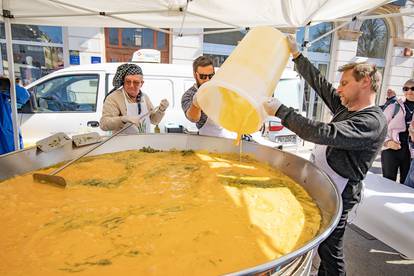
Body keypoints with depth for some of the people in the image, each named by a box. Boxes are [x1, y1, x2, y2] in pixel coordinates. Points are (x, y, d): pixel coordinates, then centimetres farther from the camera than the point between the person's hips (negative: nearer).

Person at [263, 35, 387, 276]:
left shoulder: (373, 122, -20)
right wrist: (296, 54, 10)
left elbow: (323, 133, -32)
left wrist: (280, 110, -29)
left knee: (329, 250, 6)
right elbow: (318, 82, 9)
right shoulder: (346, 107, 7)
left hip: (336, 194, -8)